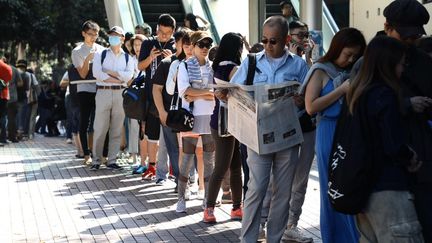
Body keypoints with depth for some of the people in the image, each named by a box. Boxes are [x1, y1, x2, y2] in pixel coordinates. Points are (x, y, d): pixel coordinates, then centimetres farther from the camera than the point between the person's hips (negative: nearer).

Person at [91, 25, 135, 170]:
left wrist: (109, 72, -8)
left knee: (116, 130, 3)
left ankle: (111, 161, 10)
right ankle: (96, 160, 6)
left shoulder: (127, 58, 11)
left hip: (120, 93, 2)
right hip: (103, 92, -1)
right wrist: (118, 79, -9)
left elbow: (129, 75, -6)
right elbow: (97, 73, -8)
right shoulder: (101, 54, 8)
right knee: (100, 128, -2)